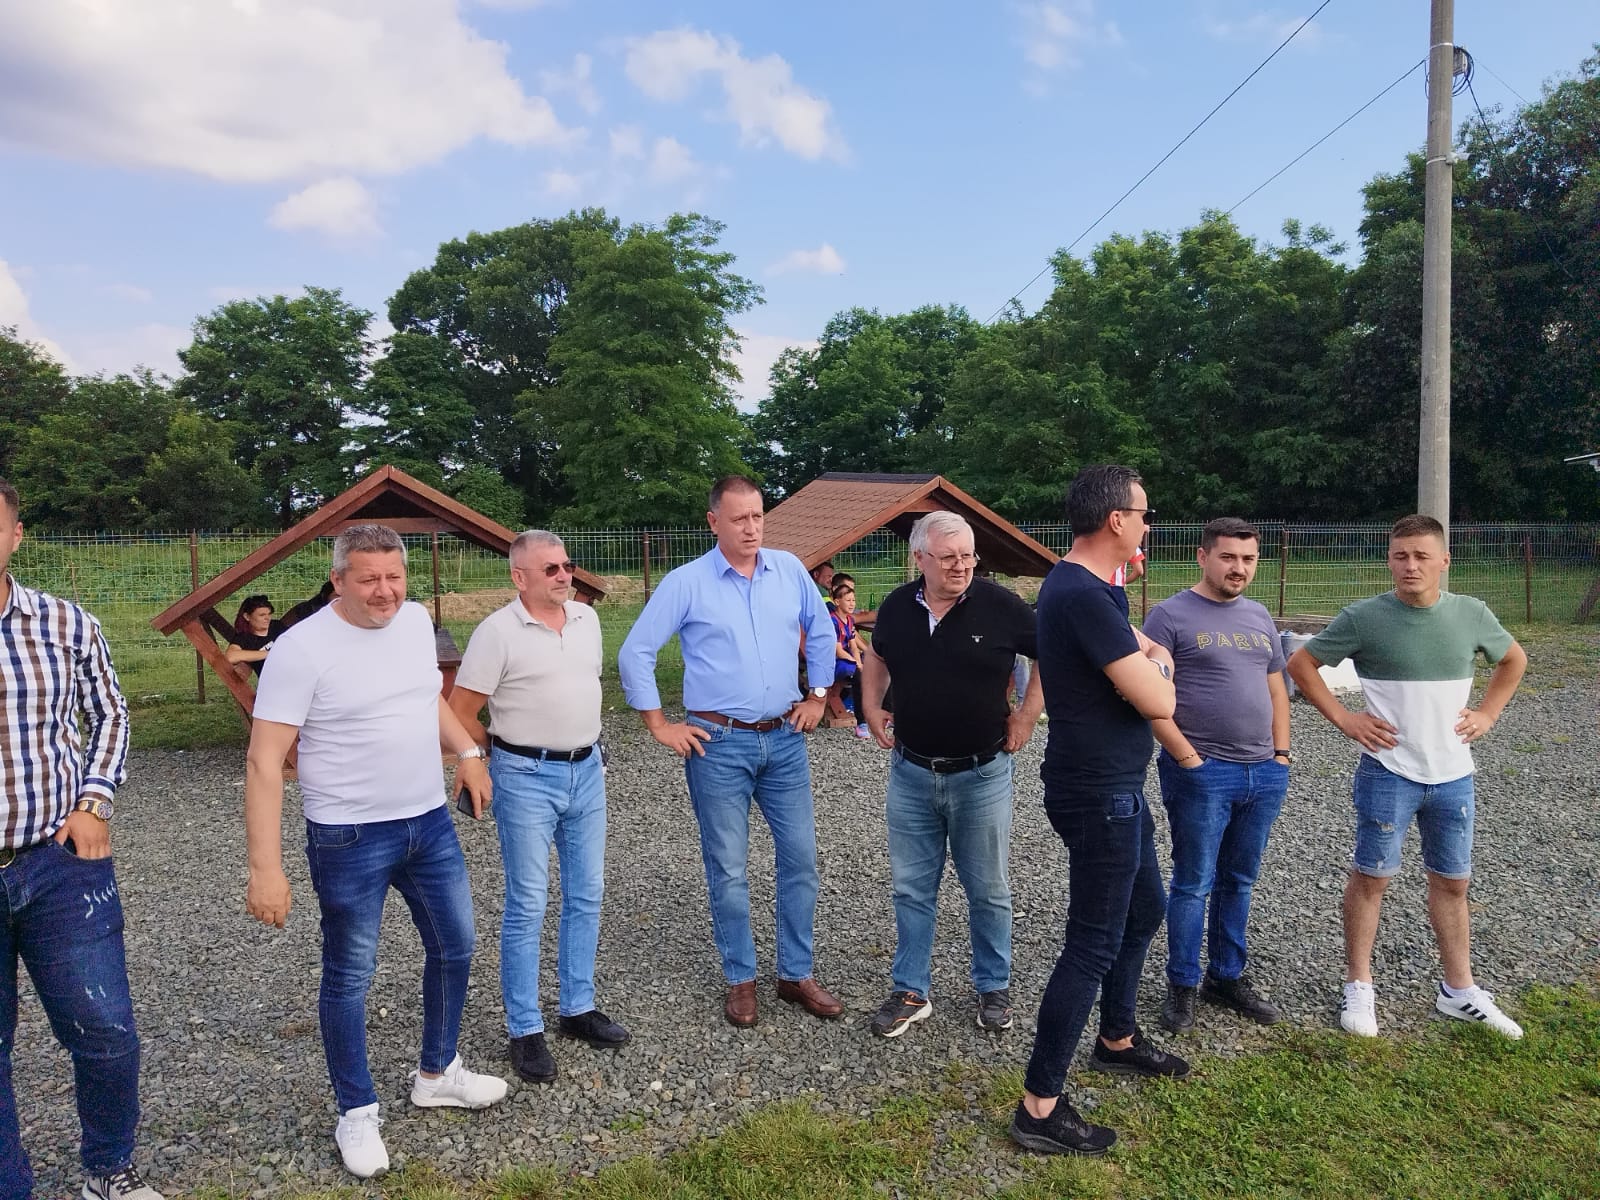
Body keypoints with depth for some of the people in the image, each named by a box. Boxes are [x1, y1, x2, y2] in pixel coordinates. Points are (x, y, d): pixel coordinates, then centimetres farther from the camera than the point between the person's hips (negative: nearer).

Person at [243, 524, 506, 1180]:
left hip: (430, 822, 7)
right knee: (349, 976, 9)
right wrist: (265, 869, -21)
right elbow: (264, 762, -18)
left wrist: (468, 751, 10)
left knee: (454, 946, 18)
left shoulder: (415, 619, 1)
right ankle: (357, 1113, 30)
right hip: (350, 838, -6)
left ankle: (438, 1073, 40)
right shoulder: (302, 648, -18)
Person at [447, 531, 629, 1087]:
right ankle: (525, 1031, 14)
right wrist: (503, 750, 2)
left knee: (586, 895, 13)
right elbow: (459, 712, -8)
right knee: (527, 905, 1)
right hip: (527, 779, -6)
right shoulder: (498, 631, -13)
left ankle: (578, 1008, 28)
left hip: (586, 771, 6)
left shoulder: (587, 617, 6)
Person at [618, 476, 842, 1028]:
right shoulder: (686, 583, -7)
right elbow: (635, 653, -4)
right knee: (728, 870, 6)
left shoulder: (789, 569, 3)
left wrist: (818, 696, 13)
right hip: (719, 745, -3)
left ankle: (796, 974, 24)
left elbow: (821, 631, 17)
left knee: (800, 858, 8)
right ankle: (740, 980, 23)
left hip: (784, 739, 4)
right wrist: (659, 726, -4)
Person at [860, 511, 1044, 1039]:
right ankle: (911, 992, 25)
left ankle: (993, 987, 32)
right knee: (912, 889, 11)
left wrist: (1028, 713, -4)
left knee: (988, 890, 12)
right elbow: (876, 657, 19)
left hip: (982, 774, -2)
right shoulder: (897, 607, -2)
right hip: (911, 773, 3)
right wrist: (871, 706, 6)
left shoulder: (1001, 606, -13)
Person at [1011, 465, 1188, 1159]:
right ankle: (1039, 1108, 10)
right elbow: (1159, 702, -23)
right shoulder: (1084, 597, -26)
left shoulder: (1084, 585, 8)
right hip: (1098, 793, -11)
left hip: (1115, 786, 11)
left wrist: (1140, 659, -3)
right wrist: (1158, 660, -3)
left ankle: (1117, 1040, 45)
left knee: (1145, 908, 25)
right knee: (1094, 945, -2)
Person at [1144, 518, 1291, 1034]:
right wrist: (1189, 760, -14)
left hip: (1265, 774, 6)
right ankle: (1182, 986, 16)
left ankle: (1227, 977, 28)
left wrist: (1281, 754, 10)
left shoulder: (1259, 617, 14)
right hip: (1202, 774, -6)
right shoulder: (1171, 615, -7)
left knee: (1239, 882, 15)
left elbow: (1276, 688, 20)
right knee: (1194, 885, 2)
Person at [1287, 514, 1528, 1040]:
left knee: (1451, 882, 15)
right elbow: (1300, 663, -3)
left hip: (1453, 775, 3)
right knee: (1370, 877, 5)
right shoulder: (1365, 617, -11)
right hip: (1388, 773, -3)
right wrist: (1343, 718, -8)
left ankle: (1459, 991, 30)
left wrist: (1488, 714, 7)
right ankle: (1358, 987, 19)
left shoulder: (1472, 615, -1)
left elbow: (1513, 659, 18)